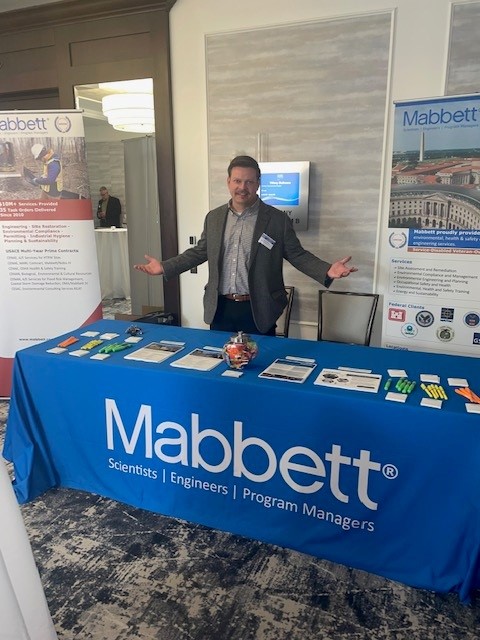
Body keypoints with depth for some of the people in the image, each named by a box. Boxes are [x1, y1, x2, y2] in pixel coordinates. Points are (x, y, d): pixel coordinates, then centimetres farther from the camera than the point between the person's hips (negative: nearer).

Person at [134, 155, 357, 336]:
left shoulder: (278, 219, -4)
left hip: (258, 310, -3)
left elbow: (297, 255, -2)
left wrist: (327, 270, -18)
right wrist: (164, 267, 8)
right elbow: (199, 252, 14)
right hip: (220, 308, 3)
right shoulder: (213, 217, 7)